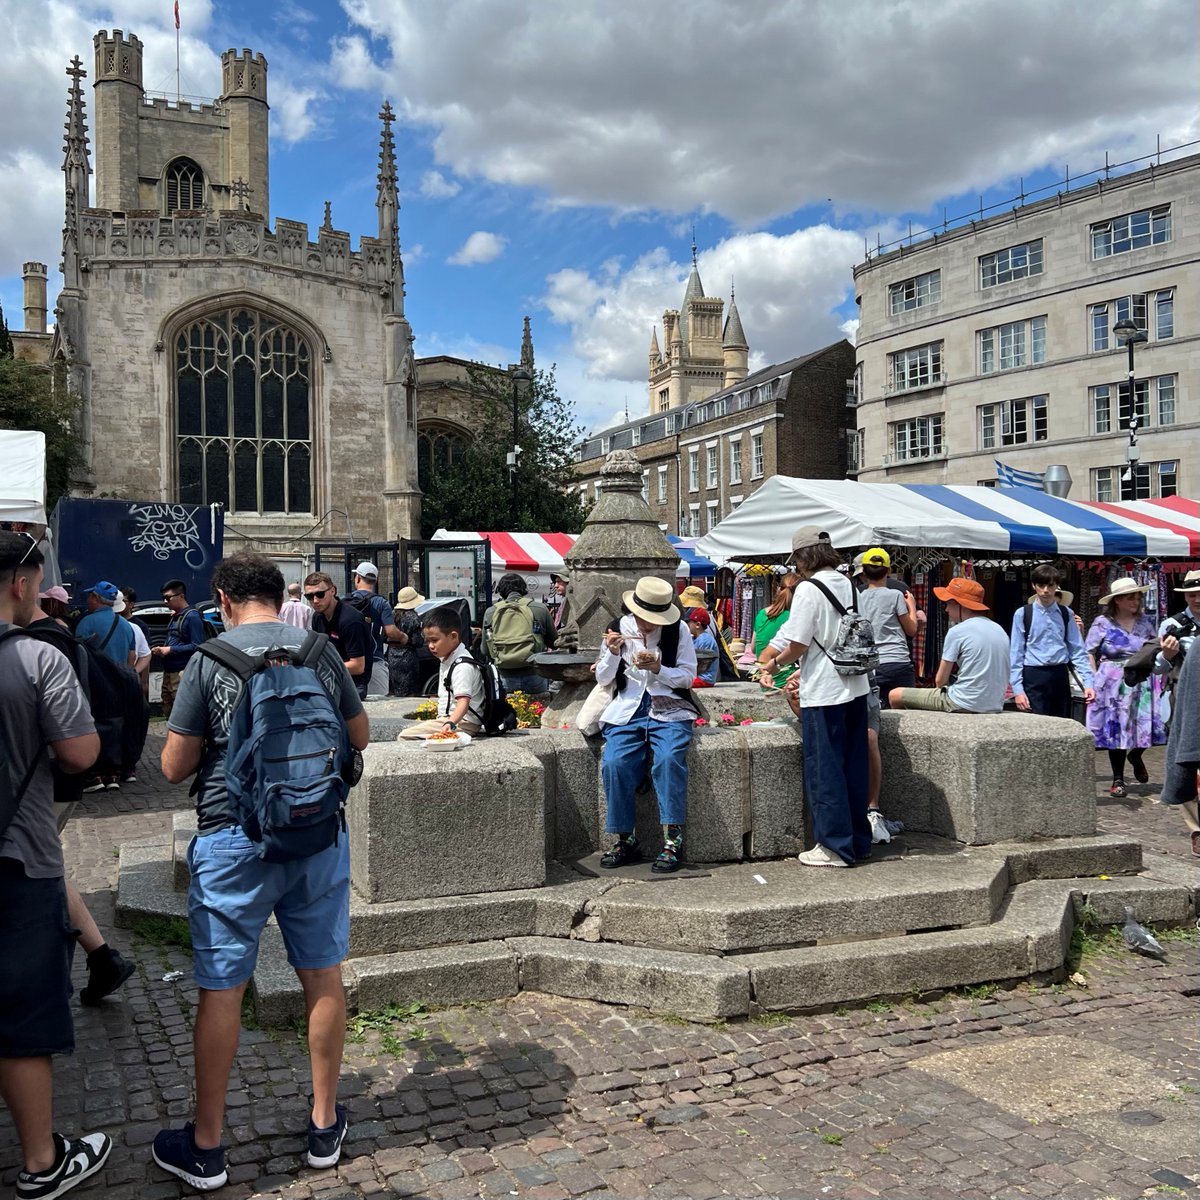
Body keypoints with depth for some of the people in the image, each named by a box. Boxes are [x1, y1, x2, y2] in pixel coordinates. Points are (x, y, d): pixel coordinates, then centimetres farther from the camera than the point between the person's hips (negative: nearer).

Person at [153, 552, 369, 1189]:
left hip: (234, 839, -3)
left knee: (221, 988, 9)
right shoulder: (321, 651, 0)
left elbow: (174, 766, -6)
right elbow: (359, 737, 10)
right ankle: (325, 1124, 28)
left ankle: (204, 1148, 23)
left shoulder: (210, 660, -10)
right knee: (323, 975, 13)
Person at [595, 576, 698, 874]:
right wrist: (612, 653, -9)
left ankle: (673, 841, -21)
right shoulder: (619, 628, 7)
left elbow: (687, 677, 1)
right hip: (627, 710, 2)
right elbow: (602, 678, 11)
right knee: (614, 763, -23)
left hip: (668, 710, -2)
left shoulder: (678, 630, 2)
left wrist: (658, 669, -16)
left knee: (669, 759, -30)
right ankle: (626, 840, -8)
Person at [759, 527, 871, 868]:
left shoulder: (808, 588, -14)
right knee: (853, 766, 14)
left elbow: (798, 644, -14)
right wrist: (804, 673, 22)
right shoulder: (846, 584, 10)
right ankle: (859, 840, 22)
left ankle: (835, 846, 7)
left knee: (824, 770, 1)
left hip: (824, 693, -8)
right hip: (855, 686, 8)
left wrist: (776, 662, 5)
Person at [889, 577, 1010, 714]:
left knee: (895, 695, 3)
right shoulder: (1001, 631, 10)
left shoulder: (957, 632, -11)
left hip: (963, 705, -8)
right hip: (995, 706, 8)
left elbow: (940, 681, -8)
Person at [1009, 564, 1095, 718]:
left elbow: (1077, 650, 6)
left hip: (1060, 676, 3)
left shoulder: (1066, 614, 6)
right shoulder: (1022, 614, -3)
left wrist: (1087, 682, -2)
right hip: (1034, 678, -3)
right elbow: (1016, 653, -3)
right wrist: (1018, 689, -7)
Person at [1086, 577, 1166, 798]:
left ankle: (1136, 756, 33)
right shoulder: (1102, 623, -2)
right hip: (1114, 686, -3)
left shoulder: (1145, 622, 8)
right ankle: (1118, 779, 13)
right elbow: (1090, 655, -1)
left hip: (1143, 685, 3)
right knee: (1116, 730, 2)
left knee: (1144, 726, -2)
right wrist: (1094, 681, -8)